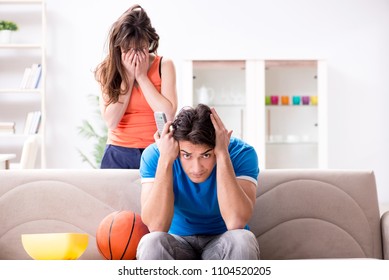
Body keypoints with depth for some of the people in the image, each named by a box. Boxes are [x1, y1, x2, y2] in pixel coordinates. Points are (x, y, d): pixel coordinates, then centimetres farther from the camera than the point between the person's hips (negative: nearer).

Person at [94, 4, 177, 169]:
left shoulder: (164, 66, -2)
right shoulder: (107, 70, 0)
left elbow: (168, 115, -13)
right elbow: (111, 122, -10)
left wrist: (142, 76, -10)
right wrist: (128, 77, -10)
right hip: (118, 154, 1)